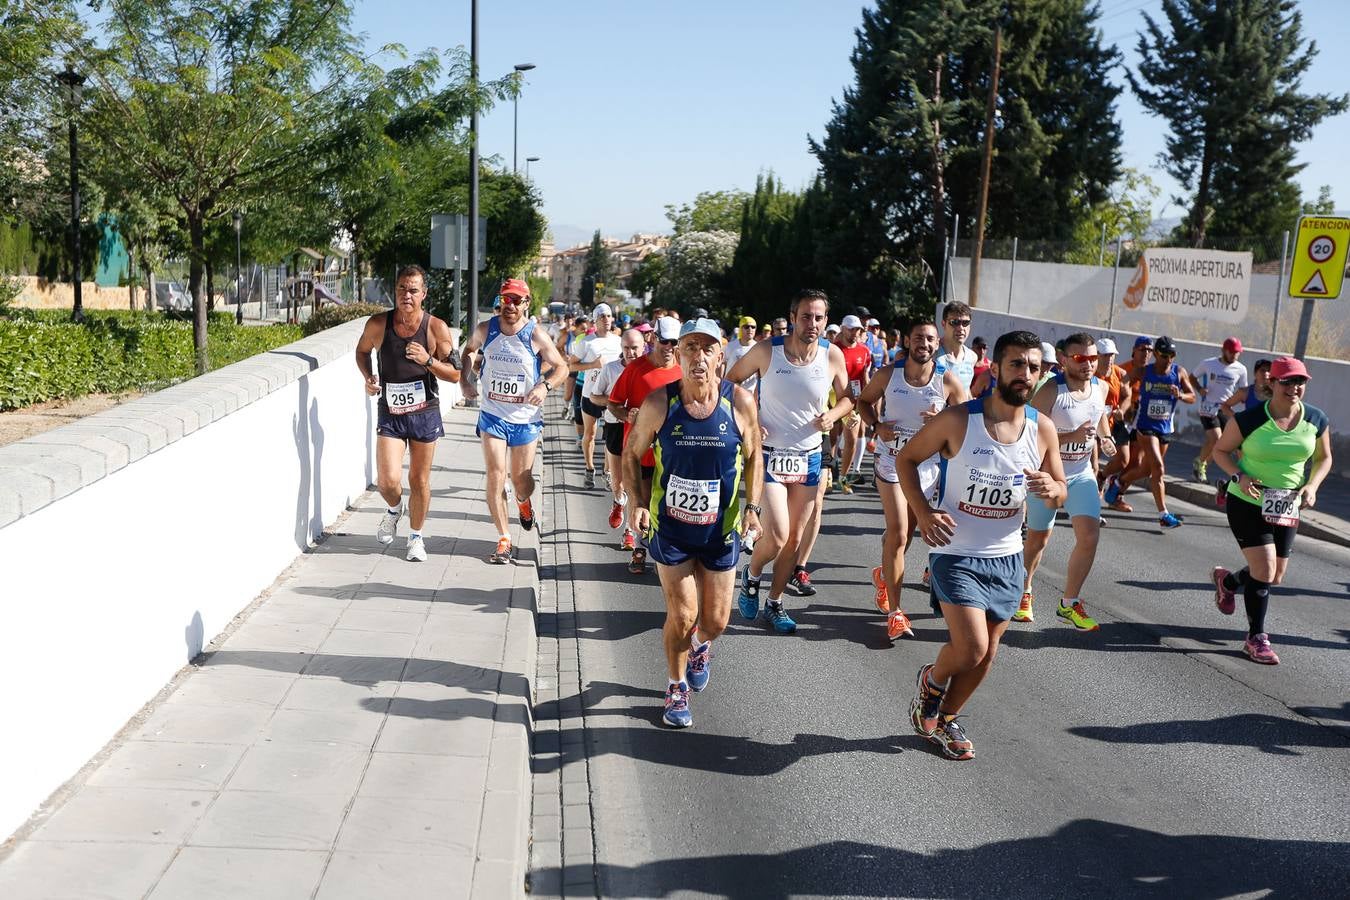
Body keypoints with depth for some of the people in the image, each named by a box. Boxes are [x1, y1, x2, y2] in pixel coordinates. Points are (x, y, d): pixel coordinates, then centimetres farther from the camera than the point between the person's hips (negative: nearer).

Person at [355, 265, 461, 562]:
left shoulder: (437, 328, -10)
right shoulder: (378, 324, -6)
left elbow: (455, 374, -7)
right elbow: (362, 350, 15)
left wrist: (428, 360, -24)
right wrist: (368, 377, -4)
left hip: (425, 414, 0)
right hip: (390, 414, 0)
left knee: (419, 480, 9)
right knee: (387, 480, -11)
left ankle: (416, 536, 29)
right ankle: (394, 509, 25)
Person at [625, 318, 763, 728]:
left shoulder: (740, 402, -11)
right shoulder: (659, 403, -13)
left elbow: (753, 459, 3)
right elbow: (632, 454, 1)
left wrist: (752, 506, -5)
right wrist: (641, 503, -8)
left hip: (721, 529, 1)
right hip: (670, 527, -1)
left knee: (715, 621, 10)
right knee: (681, 617, -1)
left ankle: (700, 647, 47)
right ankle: (677, 689, 25)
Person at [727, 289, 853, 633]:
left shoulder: (833, 355, -7)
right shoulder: (767, 350, -14)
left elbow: (847, 399, 7)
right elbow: (731, 381, 1)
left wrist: (833, 415, -15)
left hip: (809, 458, 4)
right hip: (770, 455, -3)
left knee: (795, 538, 11)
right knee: (777, 535, -15)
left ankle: (774, 605, 29)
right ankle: (751, 577, 18)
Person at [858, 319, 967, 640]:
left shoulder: (949, 381, -9)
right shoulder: (888, 375, -8)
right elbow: (864, 401, 8)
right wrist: (877, 425, -11)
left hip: (927, 466, 2)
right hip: (891, 461, -2)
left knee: (903, 532, 16)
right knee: (898, 534, -12)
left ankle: (885, 574, 49)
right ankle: (895, 612, -5)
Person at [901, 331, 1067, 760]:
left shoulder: (1042, 429, -2)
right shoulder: (957, 420, -14)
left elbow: (1061, 492, 9)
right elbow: (906, 458, -3)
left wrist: (1051, 489, -17)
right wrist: (923, 512, -17)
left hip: (1007, 557, 5)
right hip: (956, 553, -5)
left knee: (986, 655, 13)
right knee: (970, 649, -16)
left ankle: (945, 718, 37)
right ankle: (931, 680, 19)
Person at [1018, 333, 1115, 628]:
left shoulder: (1101, 388, -2)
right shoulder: (1049, 391, -21)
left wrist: (1105, 437, 4)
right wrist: (1072, 436, -34)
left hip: (1082, 474, 4)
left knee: (1089, 536, -11)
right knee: (1038, 538, 12)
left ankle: (1069, 603, 5)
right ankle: (1024, 593, 37)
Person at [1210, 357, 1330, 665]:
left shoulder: (1316, 420, -5)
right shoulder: (1249, 419, -17)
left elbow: (1324, 458, 9)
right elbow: (1220, 450, -5)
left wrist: (1312, 486, -9)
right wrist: (1240, 476, -22)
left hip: (1286, 509, 5)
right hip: (1247, 504, -5)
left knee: (1275, 577, 12)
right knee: (1265, 570, -11)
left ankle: (1227, 580, 44)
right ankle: (1256, 638, 6)